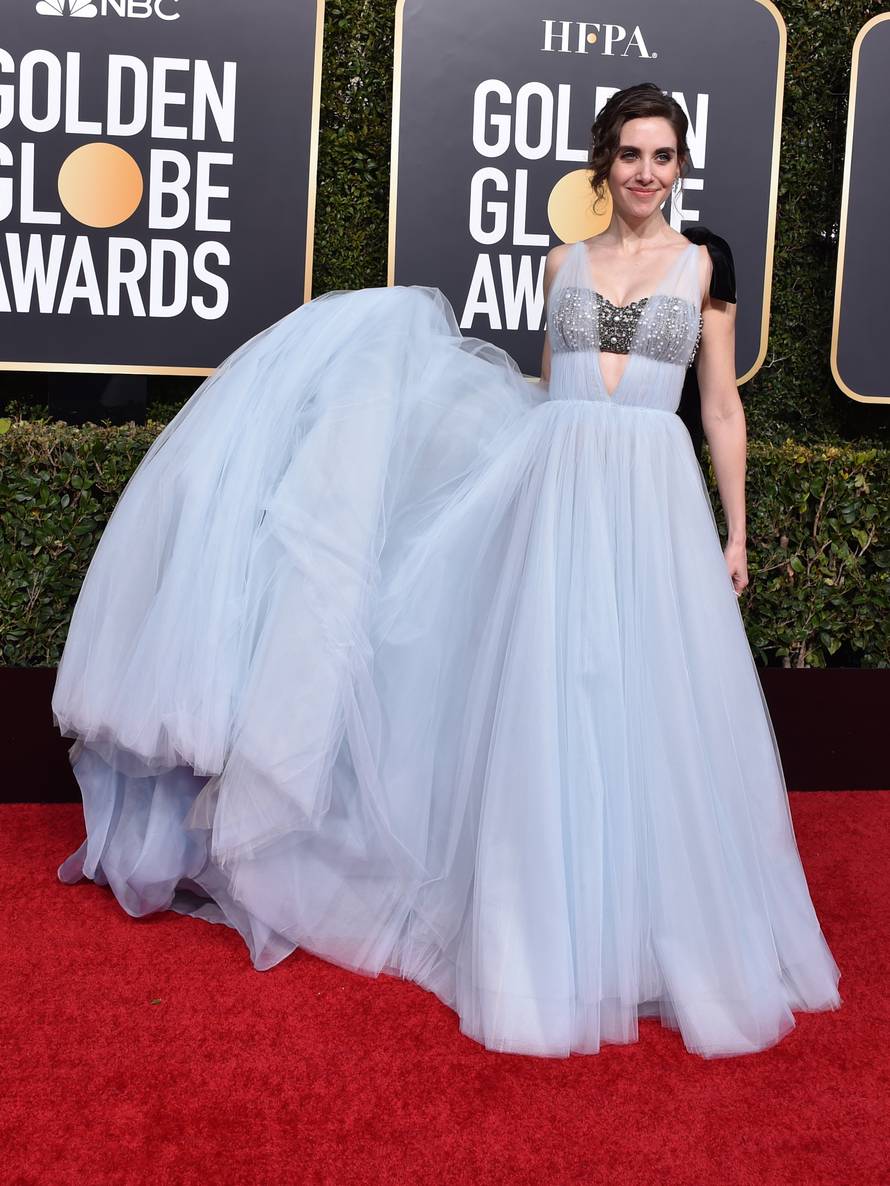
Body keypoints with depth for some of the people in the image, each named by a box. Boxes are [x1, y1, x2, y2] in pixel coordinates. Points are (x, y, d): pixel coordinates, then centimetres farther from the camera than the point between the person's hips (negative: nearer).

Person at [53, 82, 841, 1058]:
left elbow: (722, 408, 5)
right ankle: (558, 929, 15)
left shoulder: (704, 266, 6)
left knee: (656, 714, -1)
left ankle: (667, 927, 16)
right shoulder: (566, 263, 13)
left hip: (656, 502, -2)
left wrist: (734, 534, 3)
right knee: (553, 706, 1)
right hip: (559, 493, 2)